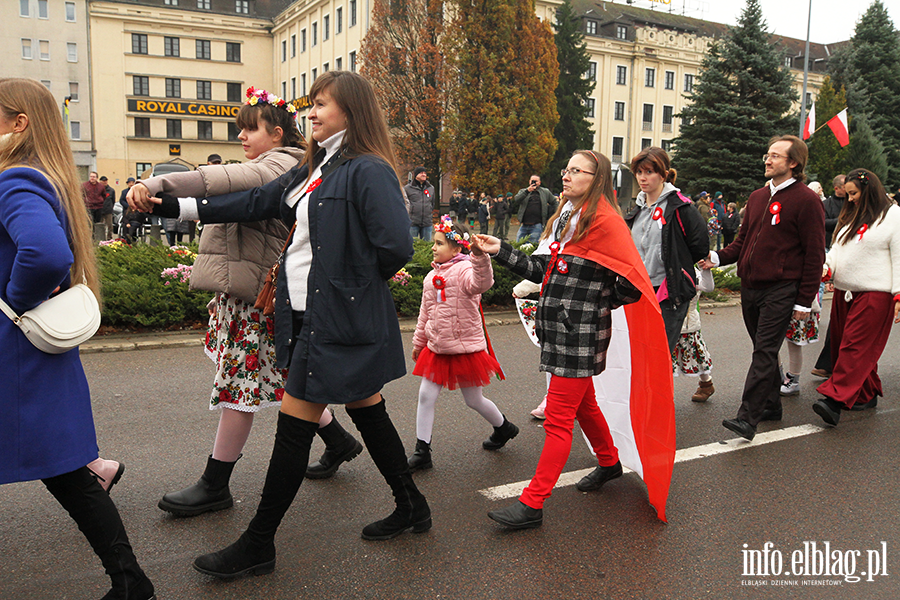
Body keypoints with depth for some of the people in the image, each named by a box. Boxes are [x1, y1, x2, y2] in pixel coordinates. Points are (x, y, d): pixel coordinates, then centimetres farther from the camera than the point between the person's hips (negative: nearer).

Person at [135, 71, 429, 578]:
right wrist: (174, 206, 12)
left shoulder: (369, 171, -14)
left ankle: (258, 546, 16)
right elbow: (257, 203, 14)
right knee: (367, 412, 16)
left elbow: (397, 246, -22)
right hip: (309, 313, 9)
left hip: (338, 321, -9)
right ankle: (411, 507, 32)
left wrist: (357, 284, -6)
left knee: (294, 426, 0)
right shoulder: (314, 170, 14)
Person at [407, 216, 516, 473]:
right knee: (425, 397, 2)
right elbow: (425, 314, 18)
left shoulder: (464, 270, -14)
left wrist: (479, 256, -55)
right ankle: (422, 451, 13)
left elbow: (482, 283, -39)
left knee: (474, 401, 9)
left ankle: (504, 428, 38)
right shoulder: (431, 276, 8)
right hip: (436, 348, 7)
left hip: (465, 349, -6)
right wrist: (418, 343, 23)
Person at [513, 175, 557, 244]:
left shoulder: (545, 192, 12)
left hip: (537, 226, -2)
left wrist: (549, 215, 10)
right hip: (524, 225, 2)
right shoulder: (523, 191, 12)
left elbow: (554, 203, 19)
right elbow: (515, 201, -8)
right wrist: (527, 191, -16)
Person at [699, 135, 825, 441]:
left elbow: (814, 254, -8)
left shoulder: (806, 200, -6)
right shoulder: (757, 197, 15)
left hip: (781, 290, -7)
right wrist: (717, 257, -1)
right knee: (764, 350, 14)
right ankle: (771, 405, 27)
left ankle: (748, 417, -10)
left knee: (764, 353, -9)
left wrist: (805, 301, -11)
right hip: (750, 287, 7)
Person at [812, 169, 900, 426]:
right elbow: (837, 248, 19)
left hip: (874, 294, -8)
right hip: (844, 292, 8)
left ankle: (834, 400, -17)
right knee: (841, 345, 9)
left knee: (855, 347, -10)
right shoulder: (849, 217, 18)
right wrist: (826, 266, -2)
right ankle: (867, 395, 22)